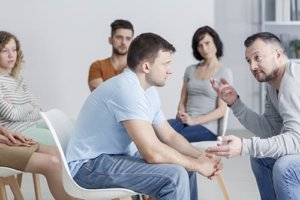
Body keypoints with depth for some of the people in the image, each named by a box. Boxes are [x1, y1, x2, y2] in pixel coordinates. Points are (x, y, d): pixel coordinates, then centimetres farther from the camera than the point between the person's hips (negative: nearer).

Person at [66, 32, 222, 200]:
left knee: (185, 166, 11)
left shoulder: (150, 90, 6)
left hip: (118, 157, 10)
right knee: (175, 176, -23)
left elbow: (170, 136, 13)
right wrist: (197, 164, -17)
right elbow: (153, 153, -30)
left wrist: (201, 157, -5)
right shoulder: (126, 90, -25)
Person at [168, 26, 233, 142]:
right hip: (185, 122, 4)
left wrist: (194, 121, -14)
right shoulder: (190, 70, 19)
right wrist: (181, 114, -6)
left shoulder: (224, 73, 4)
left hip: (207, 126, -4)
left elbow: (221, 110, -3)